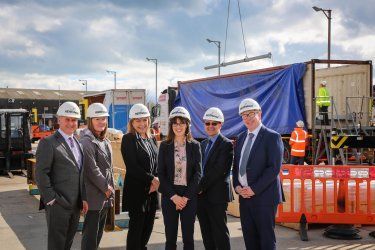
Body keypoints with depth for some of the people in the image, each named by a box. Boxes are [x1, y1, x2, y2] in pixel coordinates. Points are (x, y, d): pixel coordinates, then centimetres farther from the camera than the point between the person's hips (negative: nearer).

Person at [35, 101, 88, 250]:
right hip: (58, 204, -7)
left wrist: (83, 198, 12)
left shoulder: (77, 143, 15)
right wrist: (51, 199, -17)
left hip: (75, 204, 7)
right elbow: (40, 174, -14)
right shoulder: (48, 143, -8)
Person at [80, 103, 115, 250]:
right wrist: (106, 188, -11)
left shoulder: (105, 142, 13)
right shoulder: (87, 141, -13)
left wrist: (111, 189, 11)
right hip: (94, 196, -8)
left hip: (105, 195, 8)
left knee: (99, 232, 15)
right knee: (90, 233, -1)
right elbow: (92, 170, -18)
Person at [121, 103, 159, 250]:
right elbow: (132, 167, -15)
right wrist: (152, 179, -12)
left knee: (148, 227, 11)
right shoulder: (128, 139, -7)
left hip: (151, 190, 6)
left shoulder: (151, 139, 14)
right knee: (136, 227, 0)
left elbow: (156, 164, 12)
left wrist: (156, 180, -6)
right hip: (136, 191, -6)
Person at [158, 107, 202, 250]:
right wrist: (173, 196, -10)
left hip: (189, 196, 0)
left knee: (188, 237, 4)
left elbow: (198, 173, -1)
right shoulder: (164, 146, 4)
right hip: (169, 196, 0)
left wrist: (186, 197, -9)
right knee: (170, 237, 3)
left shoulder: (195, 146, 4)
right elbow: (161, 173, 0)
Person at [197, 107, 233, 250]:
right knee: (206, 233, 12)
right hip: (201, 195, 7)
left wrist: (201, 186, -13)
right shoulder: (203, 144, 16)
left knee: (220, 232, -1)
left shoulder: (226, 144, -7)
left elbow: (219, 170, -16)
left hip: (217, 195, -7)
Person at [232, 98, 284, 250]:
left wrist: (254, 189, -17)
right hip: (244, 196, 6)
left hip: (263, 196, -6)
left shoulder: (272, 137, -7)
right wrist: (237, 186, 1)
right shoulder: (242, 137, 15)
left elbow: (274, 168, -14)